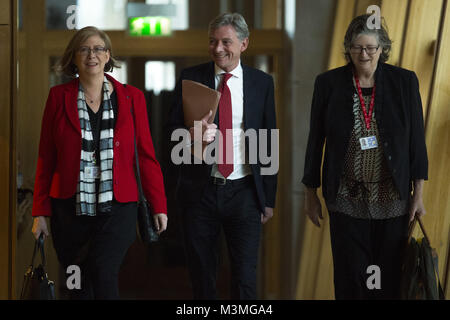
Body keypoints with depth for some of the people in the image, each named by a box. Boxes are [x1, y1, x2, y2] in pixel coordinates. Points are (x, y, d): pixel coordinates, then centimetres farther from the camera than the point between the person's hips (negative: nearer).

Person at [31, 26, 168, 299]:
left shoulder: (131, 97, 4)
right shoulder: (59, 97, 5)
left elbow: (146, 154, 5)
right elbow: (46, 159, 6)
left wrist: (159, 205, 2)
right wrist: (40, 212, 4)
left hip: (116, 208, -1)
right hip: (70, 208, 1)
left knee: (104, 275, -19)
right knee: (79, 286, 5)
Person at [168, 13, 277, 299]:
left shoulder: (262, 83, 4)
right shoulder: (191, 78, 2)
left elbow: (269, 143, 6)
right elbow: (172, 130, 3)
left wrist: (269, 198, 4)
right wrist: (193, 134, -22)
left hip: (244, 191, -1)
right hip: (200, 190, 1)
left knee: (245, 276, -1)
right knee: (202, 273, 8)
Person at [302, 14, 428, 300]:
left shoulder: (404, 81, 0)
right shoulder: (329, 83, -1)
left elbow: (417, 139, 3)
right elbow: (315, 141, 5)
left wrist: (418, 194, 1)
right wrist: (311, 195, 7)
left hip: (392, 201, 0)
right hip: (347, 201, 0)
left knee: (390, 280, 5)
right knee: (350, 279, 2)